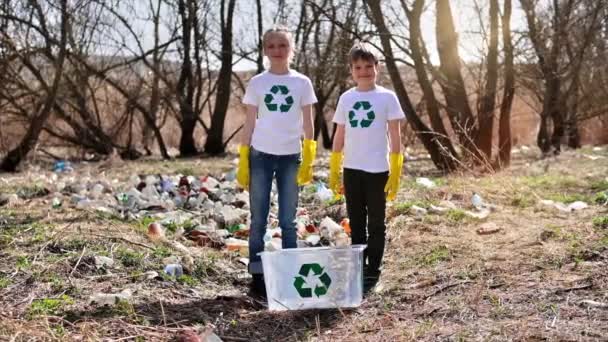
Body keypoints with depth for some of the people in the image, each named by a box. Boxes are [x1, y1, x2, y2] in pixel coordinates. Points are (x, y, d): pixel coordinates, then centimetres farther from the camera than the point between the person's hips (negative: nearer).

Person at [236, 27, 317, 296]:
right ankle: (257, 275, 12)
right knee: (258, 219, 4)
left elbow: (308, 124, 5)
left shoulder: (302, 83, 4)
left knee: (288, 221, 6)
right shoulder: (256, 83, 4)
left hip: (290, 156, 0)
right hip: (261, 155, 0)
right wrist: (242, 162, 0)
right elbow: (249, 123, 5)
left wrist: (308, 161, -1)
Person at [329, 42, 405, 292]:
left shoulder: (387, 97, -3)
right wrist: (333, 173, 8)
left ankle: (372, 271, 15)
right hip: (351, 169, 4)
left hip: (377, 170, -4)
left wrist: (395, 174, -9)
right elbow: (339, 137, 11)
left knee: (375, 223, 6)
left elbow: (395, 138, -4)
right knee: (356, 223, 12)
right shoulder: (346, 98, 7)